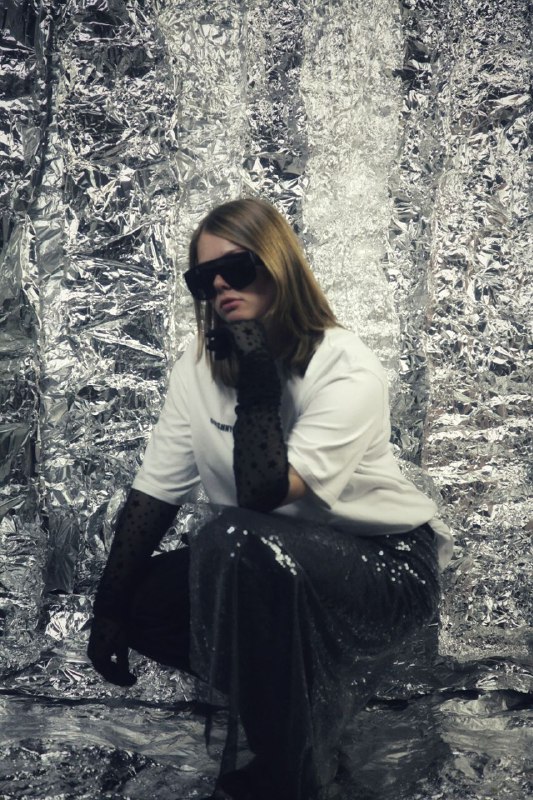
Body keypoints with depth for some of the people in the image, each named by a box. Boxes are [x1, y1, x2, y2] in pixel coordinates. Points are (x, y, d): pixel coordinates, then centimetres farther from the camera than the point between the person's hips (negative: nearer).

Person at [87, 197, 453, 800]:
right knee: (145, 602, -12)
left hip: (385, 567, -7)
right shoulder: (200, 366, -2)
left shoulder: (347, 371, -21)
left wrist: (259, 384, -28)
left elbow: (263, 494, -29)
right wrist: (110, 607, -5)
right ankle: (295, 698, 9)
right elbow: (155, 491, -1)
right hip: (270, 566, 7)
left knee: (234, 538, -34)